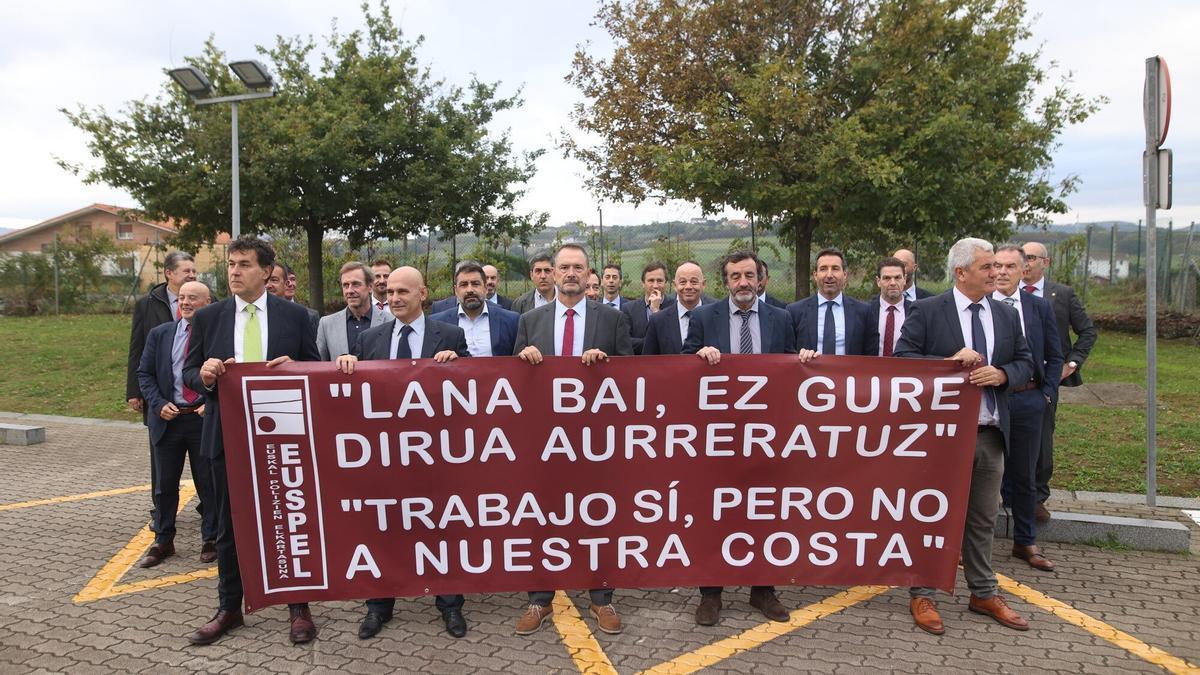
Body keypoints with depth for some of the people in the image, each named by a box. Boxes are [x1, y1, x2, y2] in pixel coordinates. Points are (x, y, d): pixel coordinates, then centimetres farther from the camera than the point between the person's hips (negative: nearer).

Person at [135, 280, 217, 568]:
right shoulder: (159, 334, 6)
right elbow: (145, 374, 8)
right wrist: (159, 404, -6)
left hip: (205, 417, -3)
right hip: (168, 418, 3)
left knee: (209, 482, 7)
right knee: (165, 483, 12)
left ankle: (210, 539, 21)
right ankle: (163, 541, 26)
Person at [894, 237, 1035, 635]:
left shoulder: (1007, 316, 8)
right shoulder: (926, 312, -7)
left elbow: (1025, 362, 12)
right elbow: (902, 357, -11)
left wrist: (1002, 374, -10)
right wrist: (950, 362, -21)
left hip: (989, 434, 5)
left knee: (982, 519, 16)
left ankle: (983, 594, 31)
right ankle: (922, 595, 18)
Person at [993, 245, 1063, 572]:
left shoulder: (1040, 307, 6)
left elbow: (1055, 357, 10)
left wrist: (1047, 394, 2)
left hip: (1027, 400, 3)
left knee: (1024, 475, 14)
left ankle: (1025, 542, 27)